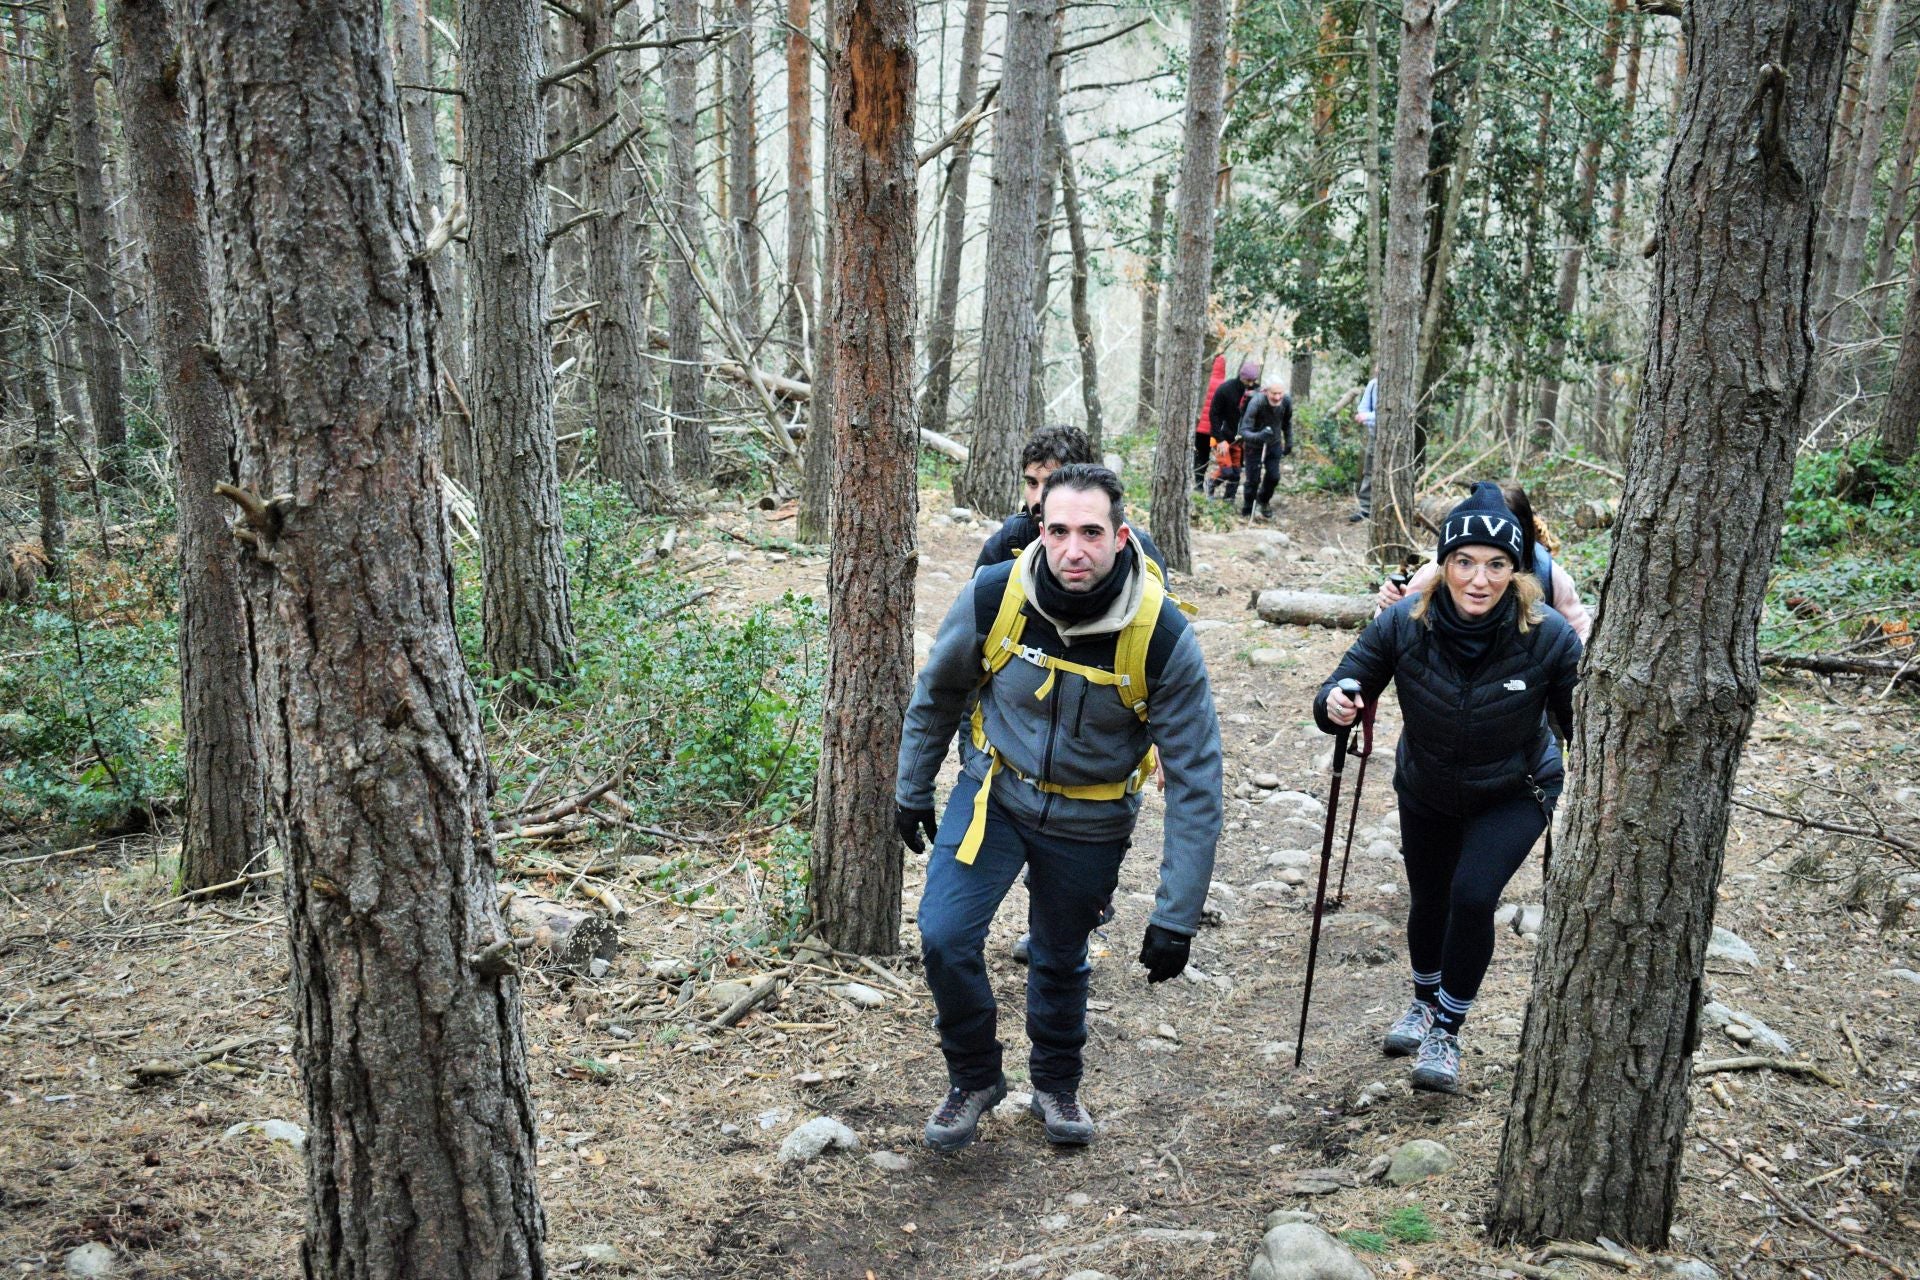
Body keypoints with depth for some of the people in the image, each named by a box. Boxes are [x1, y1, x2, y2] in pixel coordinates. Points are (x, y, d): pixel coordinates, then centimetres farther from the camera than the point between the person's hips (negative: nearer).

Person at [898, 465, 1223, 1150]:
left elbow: (1194, 782, -19)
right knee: (945, 937, -12)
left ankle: (1056, 1083, 45)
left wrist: (1176, 917, -19)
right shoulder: (992, 597, -21)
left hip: (1089, 822, -1)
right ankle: (973, 1076, 17)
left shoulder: (1162, 636, -26)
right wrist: (911, 790, 10)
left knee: (1061, 962, 15)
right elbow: (936, 694, 0)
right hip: (994, 791, 1)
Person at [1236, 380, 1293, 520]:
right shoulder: (1256, 402, -32)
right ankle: (1247, 509, 24)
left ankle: (1263, 501, 34)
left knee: (1273, 477, 4)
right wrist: (1258, 436, -53)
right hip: (1255, 446, -4)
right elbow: (1244, 431, -34)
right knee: (1253, 479, -1)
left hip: (1274, 445, 4)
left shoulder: (1287, 401, -18)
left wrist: (1289, 442, 9)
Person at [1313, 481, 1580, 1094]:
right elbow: (1340, 693, -19)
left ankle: (1447, 1031, 8)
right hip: (1425, 791, 2)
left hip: (1513, 795, -2)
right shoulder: (1403, 624, -26)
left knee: (1472, 897, -17)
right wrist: (1335, 706, -42)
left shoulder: (1548, 637, -28)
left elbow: (1581, 726, -18)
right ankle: (1425, 1001, 48)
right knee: (1428, 900, 16)